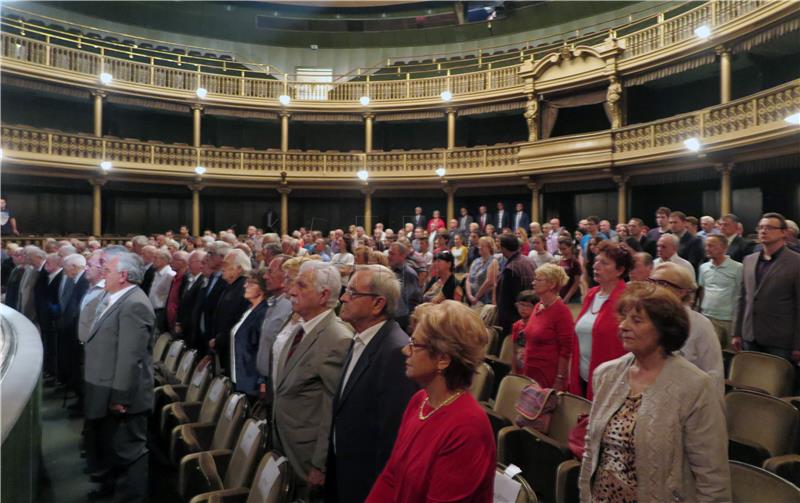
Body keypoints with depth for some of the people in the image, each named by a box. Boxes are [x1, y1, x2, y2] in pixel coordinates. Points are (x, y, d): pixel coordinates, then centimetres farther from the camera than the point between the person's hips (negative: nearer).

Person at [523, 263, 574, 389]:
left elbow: (566, 349, -15)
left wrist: (560, 380, -15)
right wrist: (525, 369, 17)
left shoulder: (561, 311, -13)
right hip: (530, 373, 7)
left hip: (550, 378, -7)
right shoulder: (538, 307, 8)